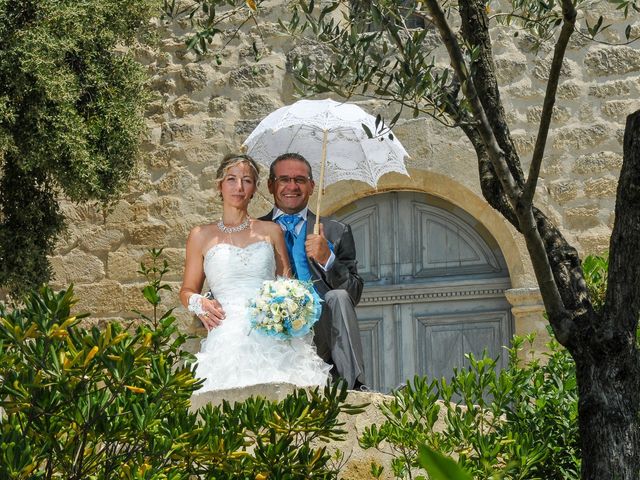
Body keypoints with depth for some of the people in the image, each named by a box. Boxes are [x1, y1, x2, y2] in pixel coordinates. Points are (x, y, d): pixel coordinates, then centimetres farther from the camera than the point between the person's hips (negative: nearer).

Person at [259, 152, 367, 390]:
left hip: (320, 331, 1)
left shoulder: (336, 232, 16)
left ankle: (354, 386, -28)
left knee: (338, 297, -28)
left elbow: (354, 294, 7)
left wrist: (327, 260, -10)